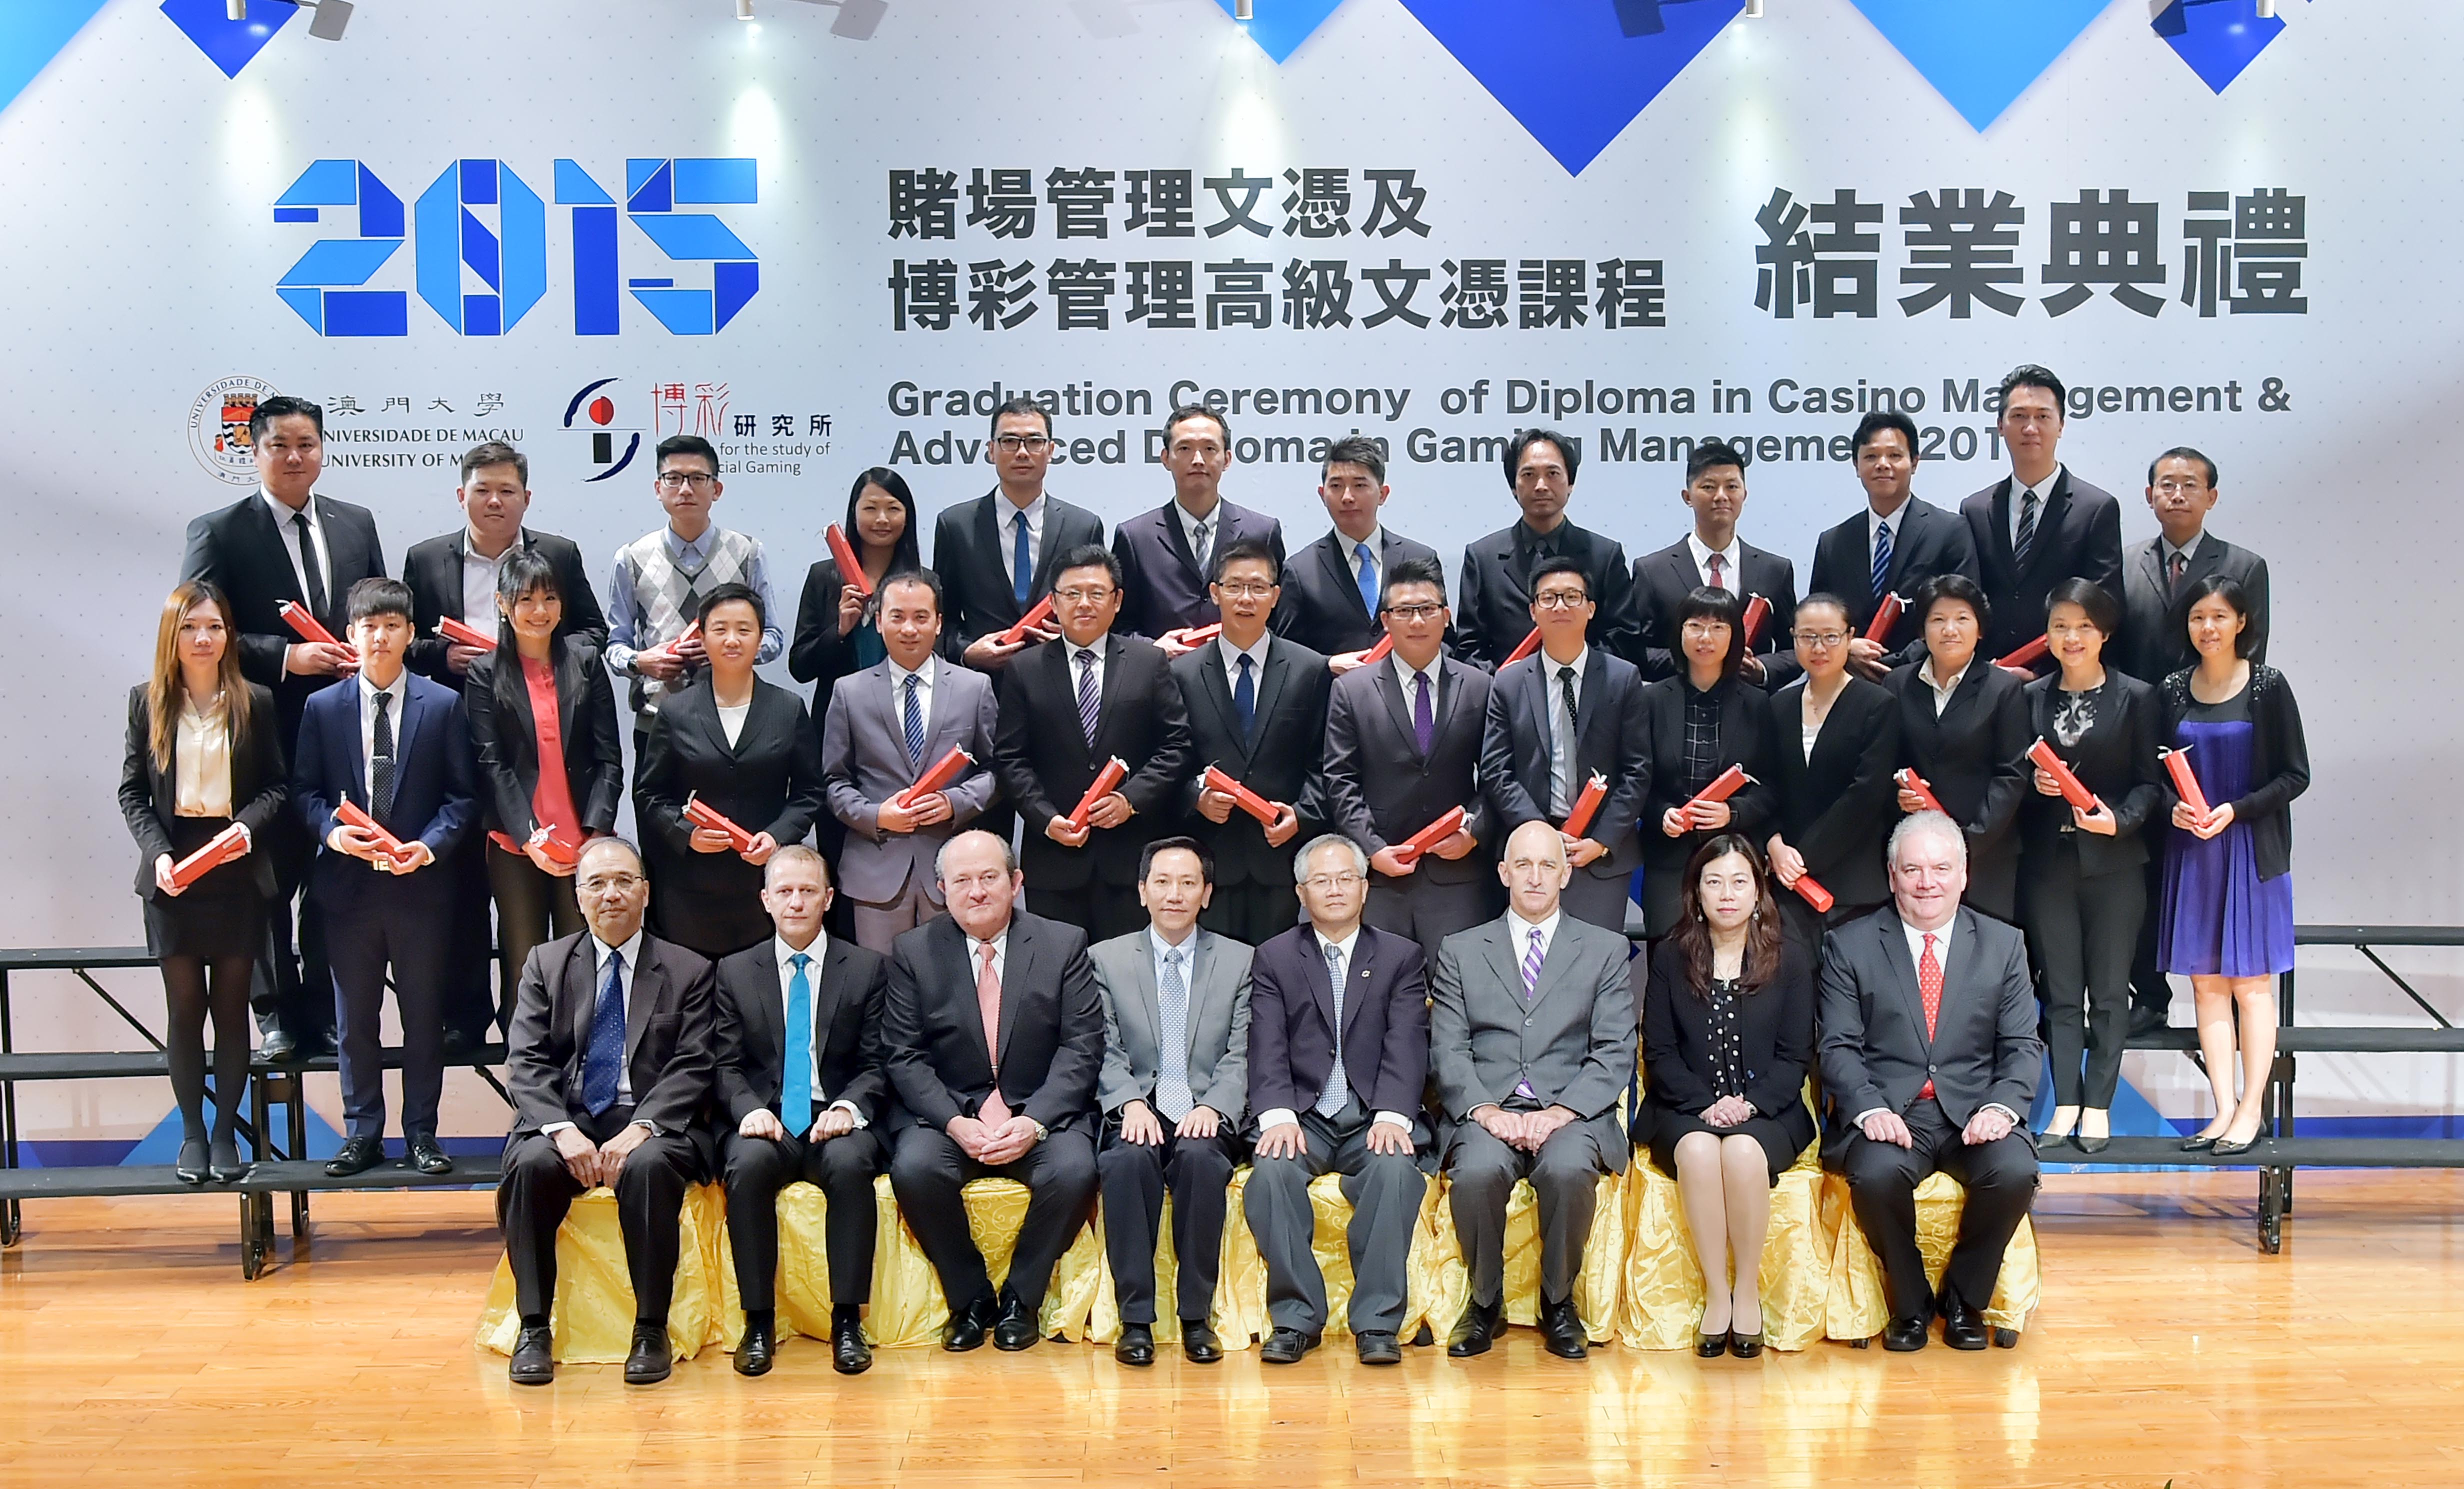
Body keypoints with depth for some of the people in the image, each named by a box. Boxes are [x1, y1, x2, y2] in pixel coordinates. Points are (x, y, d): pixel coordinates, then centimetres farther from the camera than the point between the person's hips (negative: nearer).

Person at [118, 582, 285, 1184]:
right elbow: (131, 790, 3)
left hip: (237, 875, 0)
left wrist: (248, 825, -16)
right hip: (172, 875, 0)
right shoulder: (147, 700, 2)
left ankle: (226, 1131, 15)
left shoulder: (254, 701, 1)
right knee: (184, 1006, 5)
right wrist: (157, 851, -11)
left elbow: (277, 784, 3)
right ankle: (192, 1131, 16)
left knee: (232, 1005, 6)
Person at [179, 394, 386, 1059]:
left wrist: (369, 660, -5)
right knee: (269, 879, 6)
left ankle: (324, 1010, 20)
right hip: (266, 736, -3)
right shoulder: (218, 533, -2)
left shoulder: (356, 524, 10)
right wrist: (285, 658, -18)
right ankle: (276, 1011, 19)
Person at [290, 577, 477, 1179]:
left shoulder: (443, 705, 1)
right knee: (355, 1018, 9)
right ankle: (363, 1134, 19)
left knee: (423, 1015, 6)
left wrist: (430, 845, -14)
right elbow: (304, 790, 6)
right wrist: (332, 830, -13)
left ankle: (422, 1134, 16)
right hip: (348, 883, 1)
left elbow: (462, 794, 1)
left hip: (419, 884, -1)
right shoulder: (323, 707, 5)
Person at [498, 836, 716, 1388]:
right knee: (530, 1165, -30)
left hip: (651, 1124, -2)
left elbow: (691, 1070, -1)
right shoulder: (546, 963, 13)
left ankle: (651, 1330, -23)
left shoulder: (689, 971, 8)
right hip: (565, 1119, 2)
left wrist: (642, 1128, -19)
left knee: (648, 1166, -35)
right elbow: (526, 1063, 3)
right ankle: (533, 1328, -19)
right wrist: (561, 1129, -16)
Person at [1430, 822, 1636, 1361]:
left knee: (1568, 1170, -34)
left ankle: (1559, 1302, -8)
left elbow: (1615, 1053, 4)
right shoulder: (1460, 951, 16)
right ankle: (1485, 1302, -7)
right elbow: (1448, 1051, 7)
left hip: (1571, 1113, 0)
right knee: (1477, 1171, -33)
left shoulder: (1606, 949, 14)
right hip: (1486, 1112, 1)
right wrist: (1484, 1109, -13)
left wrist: (1561, 1112, -12)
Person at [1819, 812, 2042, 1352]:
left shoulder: (2004, 945, 11)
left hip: (1973, 1113, 2)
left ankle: (1964, 1298, -1)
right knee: (1876, 1173, -33)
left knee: (2014, 1171, -29)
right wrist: (1870, 1109, -18)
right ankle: (1910, 1302, -5)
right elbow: (1838, 1046, 0)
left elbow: (2022, 1046, 6)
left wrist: (2002, 1106, -13)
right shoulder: (1849, 946, 6)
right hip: (1888, 1113, -2)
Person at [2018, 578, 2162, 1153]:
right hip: (2049, 863, 2)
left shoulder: (2136, 697, 0)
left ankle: (2098, 1106, 11)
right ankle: (2066, 1103, 11)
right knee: (2060, 991, 6)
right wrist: (2034, 782, -10)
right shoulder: (2032, 697, 7)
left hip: (2113, 864, -2)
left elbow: (2150, 781, -2)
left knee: (2109, 991, 4)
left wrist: (2118, 819, -18)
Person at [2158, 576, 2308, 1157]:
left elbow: (2295, 775, -4)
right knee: (2206, 981, 5)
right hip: (2191, 849, 4)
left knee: (2251, 982, 1)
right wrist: (2174, 808, -9)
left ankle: (2252, 1110, 8)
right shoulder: (2174, 690, 5)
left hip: (2252, 848, -3)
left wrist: (2236, 810, -16)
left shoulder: (2267, 686, -4)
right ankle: (2224, 1109, 10)